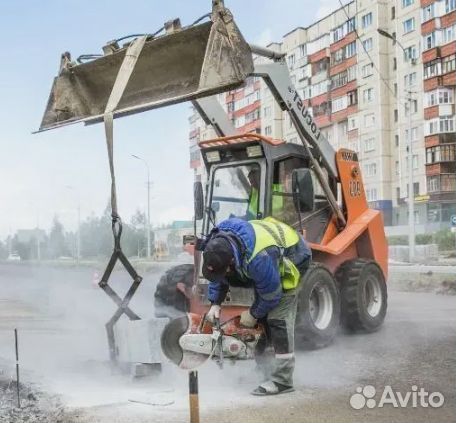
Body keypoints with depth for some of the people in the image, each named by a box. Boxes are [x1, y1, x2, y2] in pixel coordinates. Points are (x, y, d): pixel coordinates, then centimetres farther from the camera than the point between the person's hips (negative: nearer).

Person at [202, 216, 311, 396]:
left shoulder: (258, 259, -43)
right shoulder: (216, 243, -21)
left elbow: (272, 295, -26)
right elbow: (217, 278, 0)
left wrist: (253, 314, -11)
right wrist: (215, 303, -8)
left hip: (291, 261, -8)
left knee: (279, 317, -15)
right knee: (262, 315, 8)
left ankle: (282, 380, -12)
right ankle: (262, 367, 19)